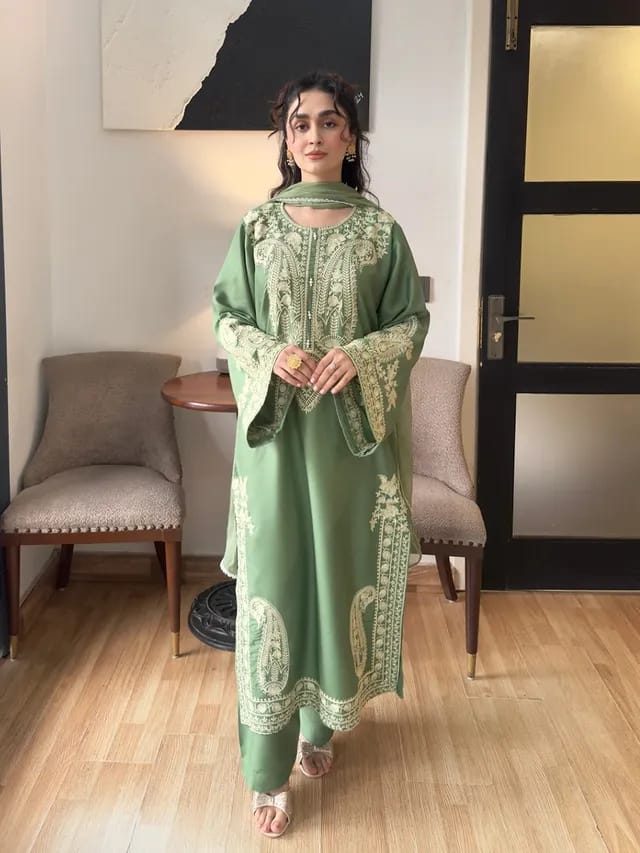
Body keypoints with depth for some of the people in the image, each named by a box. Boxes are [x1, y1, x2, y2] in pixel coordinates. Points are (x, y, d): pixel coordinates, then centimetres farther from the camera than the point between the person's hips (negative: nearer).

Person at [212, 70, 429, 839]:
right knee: (273, 577, 1)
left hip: (353, 430, 1)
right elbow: (225, 317, 5)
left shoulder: (380, 230, 1)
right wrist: (270, 354, -14)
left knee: (340, 568, 9)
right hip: (276, 429, 0)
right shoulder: (258, 226, 3)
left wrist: (359, 355, -16)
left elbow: (412, 321, 3)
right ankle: (269, 768, 10)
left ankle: (321, 723, 33)